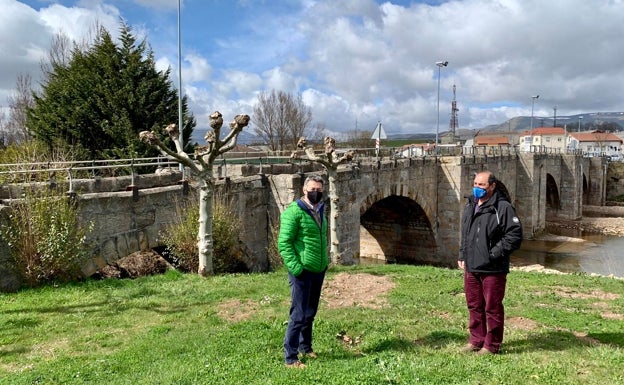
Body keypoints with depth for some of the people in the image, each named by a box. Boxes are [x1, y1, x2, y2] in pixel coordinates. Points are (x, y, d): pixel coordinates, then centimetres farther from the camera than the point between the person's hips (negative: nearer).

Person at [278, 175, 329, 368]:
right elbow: (284, 243, -17)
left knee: (310, 313, 19)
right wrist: (296, 268, -21)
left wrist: (325, 261, 12)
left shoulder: (320, 211, 11)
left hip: (319, 271, 8)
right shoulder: (294, 211, -14)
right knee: (299, 315, -1)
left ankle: (305, 347, 35)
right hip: (302, 272, -7)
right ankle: (290, 358, 10)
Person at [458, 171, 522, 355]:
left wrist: (494, 253, -16)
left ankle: (491, 345, 18)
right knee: (474, 305, 16)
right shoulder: (470, 206, 12)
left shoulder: (503, 208, -11)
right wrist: (462, 256, 15)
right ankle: (476, 340, 30)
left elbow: (515, 235, -15)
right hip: (471, 267, 7)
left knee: (492, 308, 4)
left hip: (492, 269, -7)